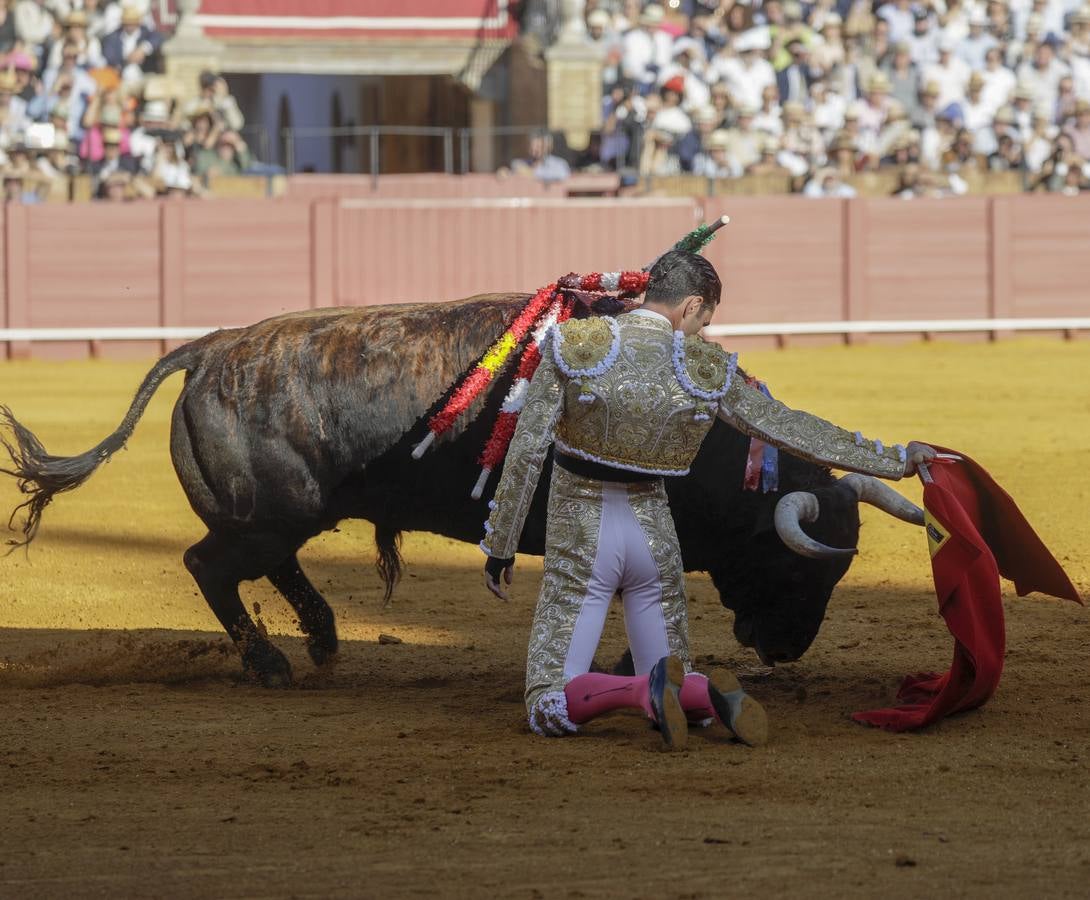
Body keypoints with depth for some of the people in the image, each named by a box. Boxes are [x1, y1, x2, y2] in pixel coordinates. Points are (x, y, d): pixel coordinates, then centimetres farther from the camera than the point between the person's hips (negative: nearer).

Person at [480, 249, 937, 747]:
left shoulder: (571, 344, -11)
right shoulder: (706, 368, -7)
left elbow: (526, 451, -11)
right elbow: (793, 430, 0)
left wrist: (500, 545, -2)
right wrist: (894, 459, 11)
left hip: (579, 535, -2)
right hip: (652, 533, 2)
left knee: (547, 709, -1)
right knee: (669, 680, 18)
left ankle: (645, 689, -30)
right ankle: (709, 695, -19)